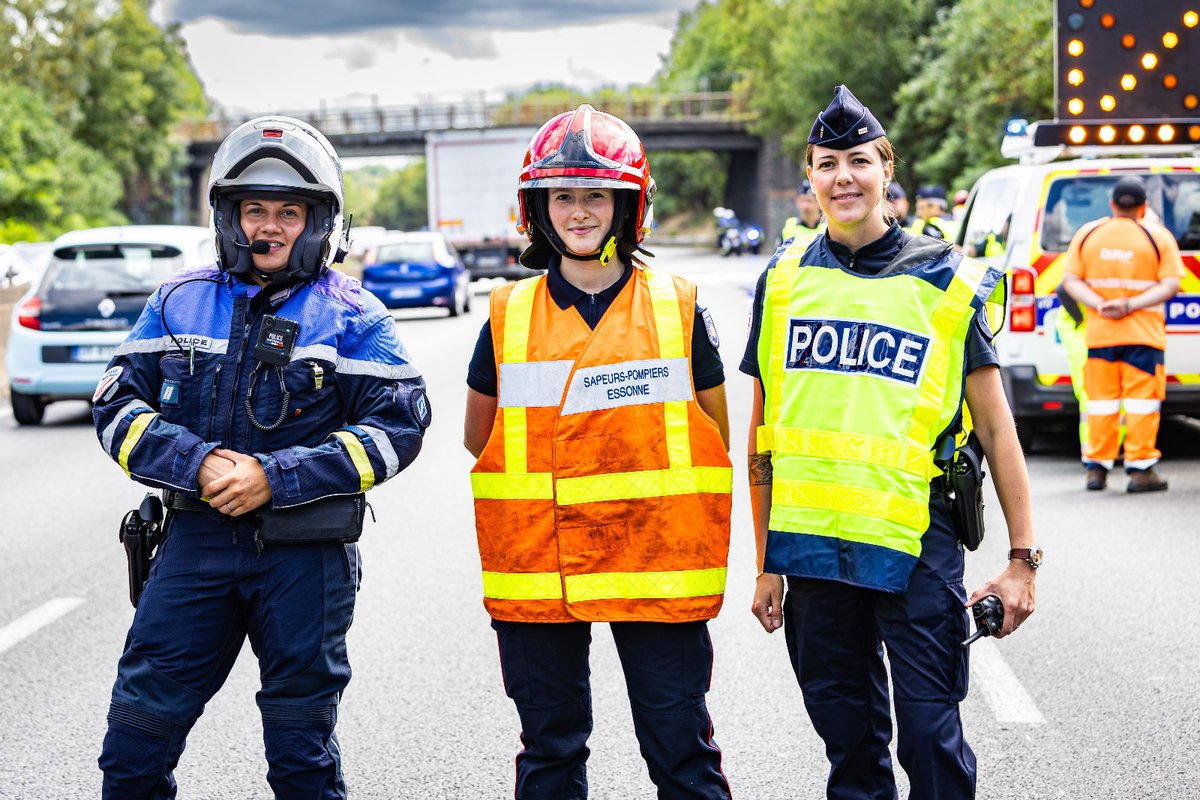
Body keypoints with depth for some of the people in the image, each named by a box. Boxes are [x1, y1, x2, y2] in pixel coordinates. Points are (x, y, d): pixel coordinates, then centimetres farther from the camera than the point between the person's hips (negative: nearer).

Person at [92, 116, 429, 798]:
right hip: (196, 538, 2)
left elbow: (397, 426, -8)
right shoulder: (181, 300, 6)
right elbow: (119, 406, 5)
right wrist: (195, 465, -14)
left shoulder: (352, 316, -2)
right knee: (140, 725, 4)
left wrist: (275, 477, -17)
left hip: (306, 554, -2)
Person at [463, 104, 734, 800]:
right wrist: (547, 476, 4)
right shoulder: (510, 315, 6)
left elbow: (715, 435, 7)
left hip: (657, 566, -1)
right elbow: (478, 437, 14)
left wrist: (639, 476, -3)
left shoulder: (679, 307, 2)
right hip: (536, 569, 2)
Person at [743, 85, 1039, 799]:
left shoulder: (948, 284, -1)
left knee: (932, 738, -2)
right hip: (811, 542, 3)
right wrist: (767, 563, 12)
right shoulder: (784, 283, 8)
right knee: (848, 736, 13)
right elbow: (764, 432, 12)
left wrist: (1023, 558, -2)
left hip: (915, 544, -3)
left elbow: (996, 427, 2)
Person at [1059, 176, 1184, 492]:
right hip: (1144, 335, -3)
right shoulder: (1158, 236, -2)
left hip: (1099, 333, 3)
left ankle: (1097, 468, 11)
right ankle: (1141, 470, -1)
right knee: (1142, 401, 1)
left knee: (1101, 400, 10)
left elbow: (1070, 280, 1)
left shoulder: (1087, 234, 5)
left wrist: (1100, 304, -10)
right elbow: (1170, 285, -9)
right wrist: (1130, 305, -14)